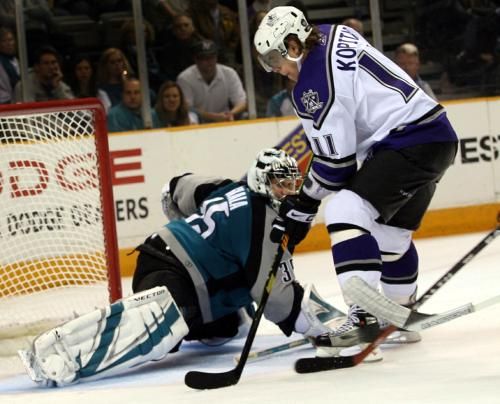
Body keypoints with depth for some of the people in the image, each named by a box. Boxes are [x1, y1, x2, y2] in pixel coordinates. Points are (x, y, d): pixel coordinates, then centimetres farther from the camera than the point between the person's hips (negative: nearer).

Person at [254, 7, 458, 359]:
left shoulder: (312, 85, -16)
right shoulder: (335, 35, 10)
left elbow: (335, 160, -12)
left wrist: (302, 206, -1)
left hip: (411, 142, -11)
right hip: (436, 134, 11)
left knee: (345, 211, -19)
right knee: (390, 230, 23)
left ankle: (364, 319, -27)